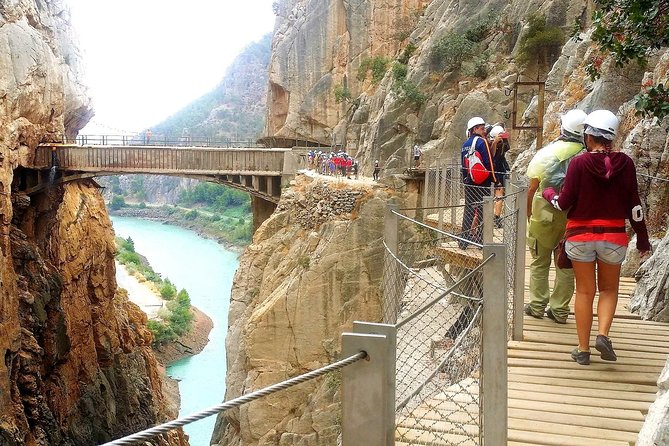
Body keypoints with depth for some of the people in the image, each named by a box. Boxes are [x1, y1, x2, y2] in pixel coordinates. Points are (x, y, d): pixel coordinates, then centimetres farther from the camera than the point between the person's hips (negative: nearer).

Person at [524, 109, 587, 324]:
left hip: (546, 216, -1)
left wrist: (528, 213, 6)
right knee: (567, 266, 11)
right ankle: (560, 310, 16)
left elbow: (532, 188, -6)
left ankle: (537, 306, 17)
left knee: (540, 263, 12)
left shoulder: (546, 153, -8)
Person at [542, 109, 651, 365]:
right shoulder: (625, 164, -6)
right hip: (614, 236, 1)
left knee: (584, 292, 10)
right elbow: (633, 205, -2)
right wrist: (642, 238, 9)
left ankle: (583, 349, 14)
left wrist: (549, 194, 13)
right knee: (609, 289, 18)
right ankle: (603, 334, -3)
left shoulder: (579, 163, -12)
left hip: (581, 236, -1)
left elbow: (564, 202, -9)